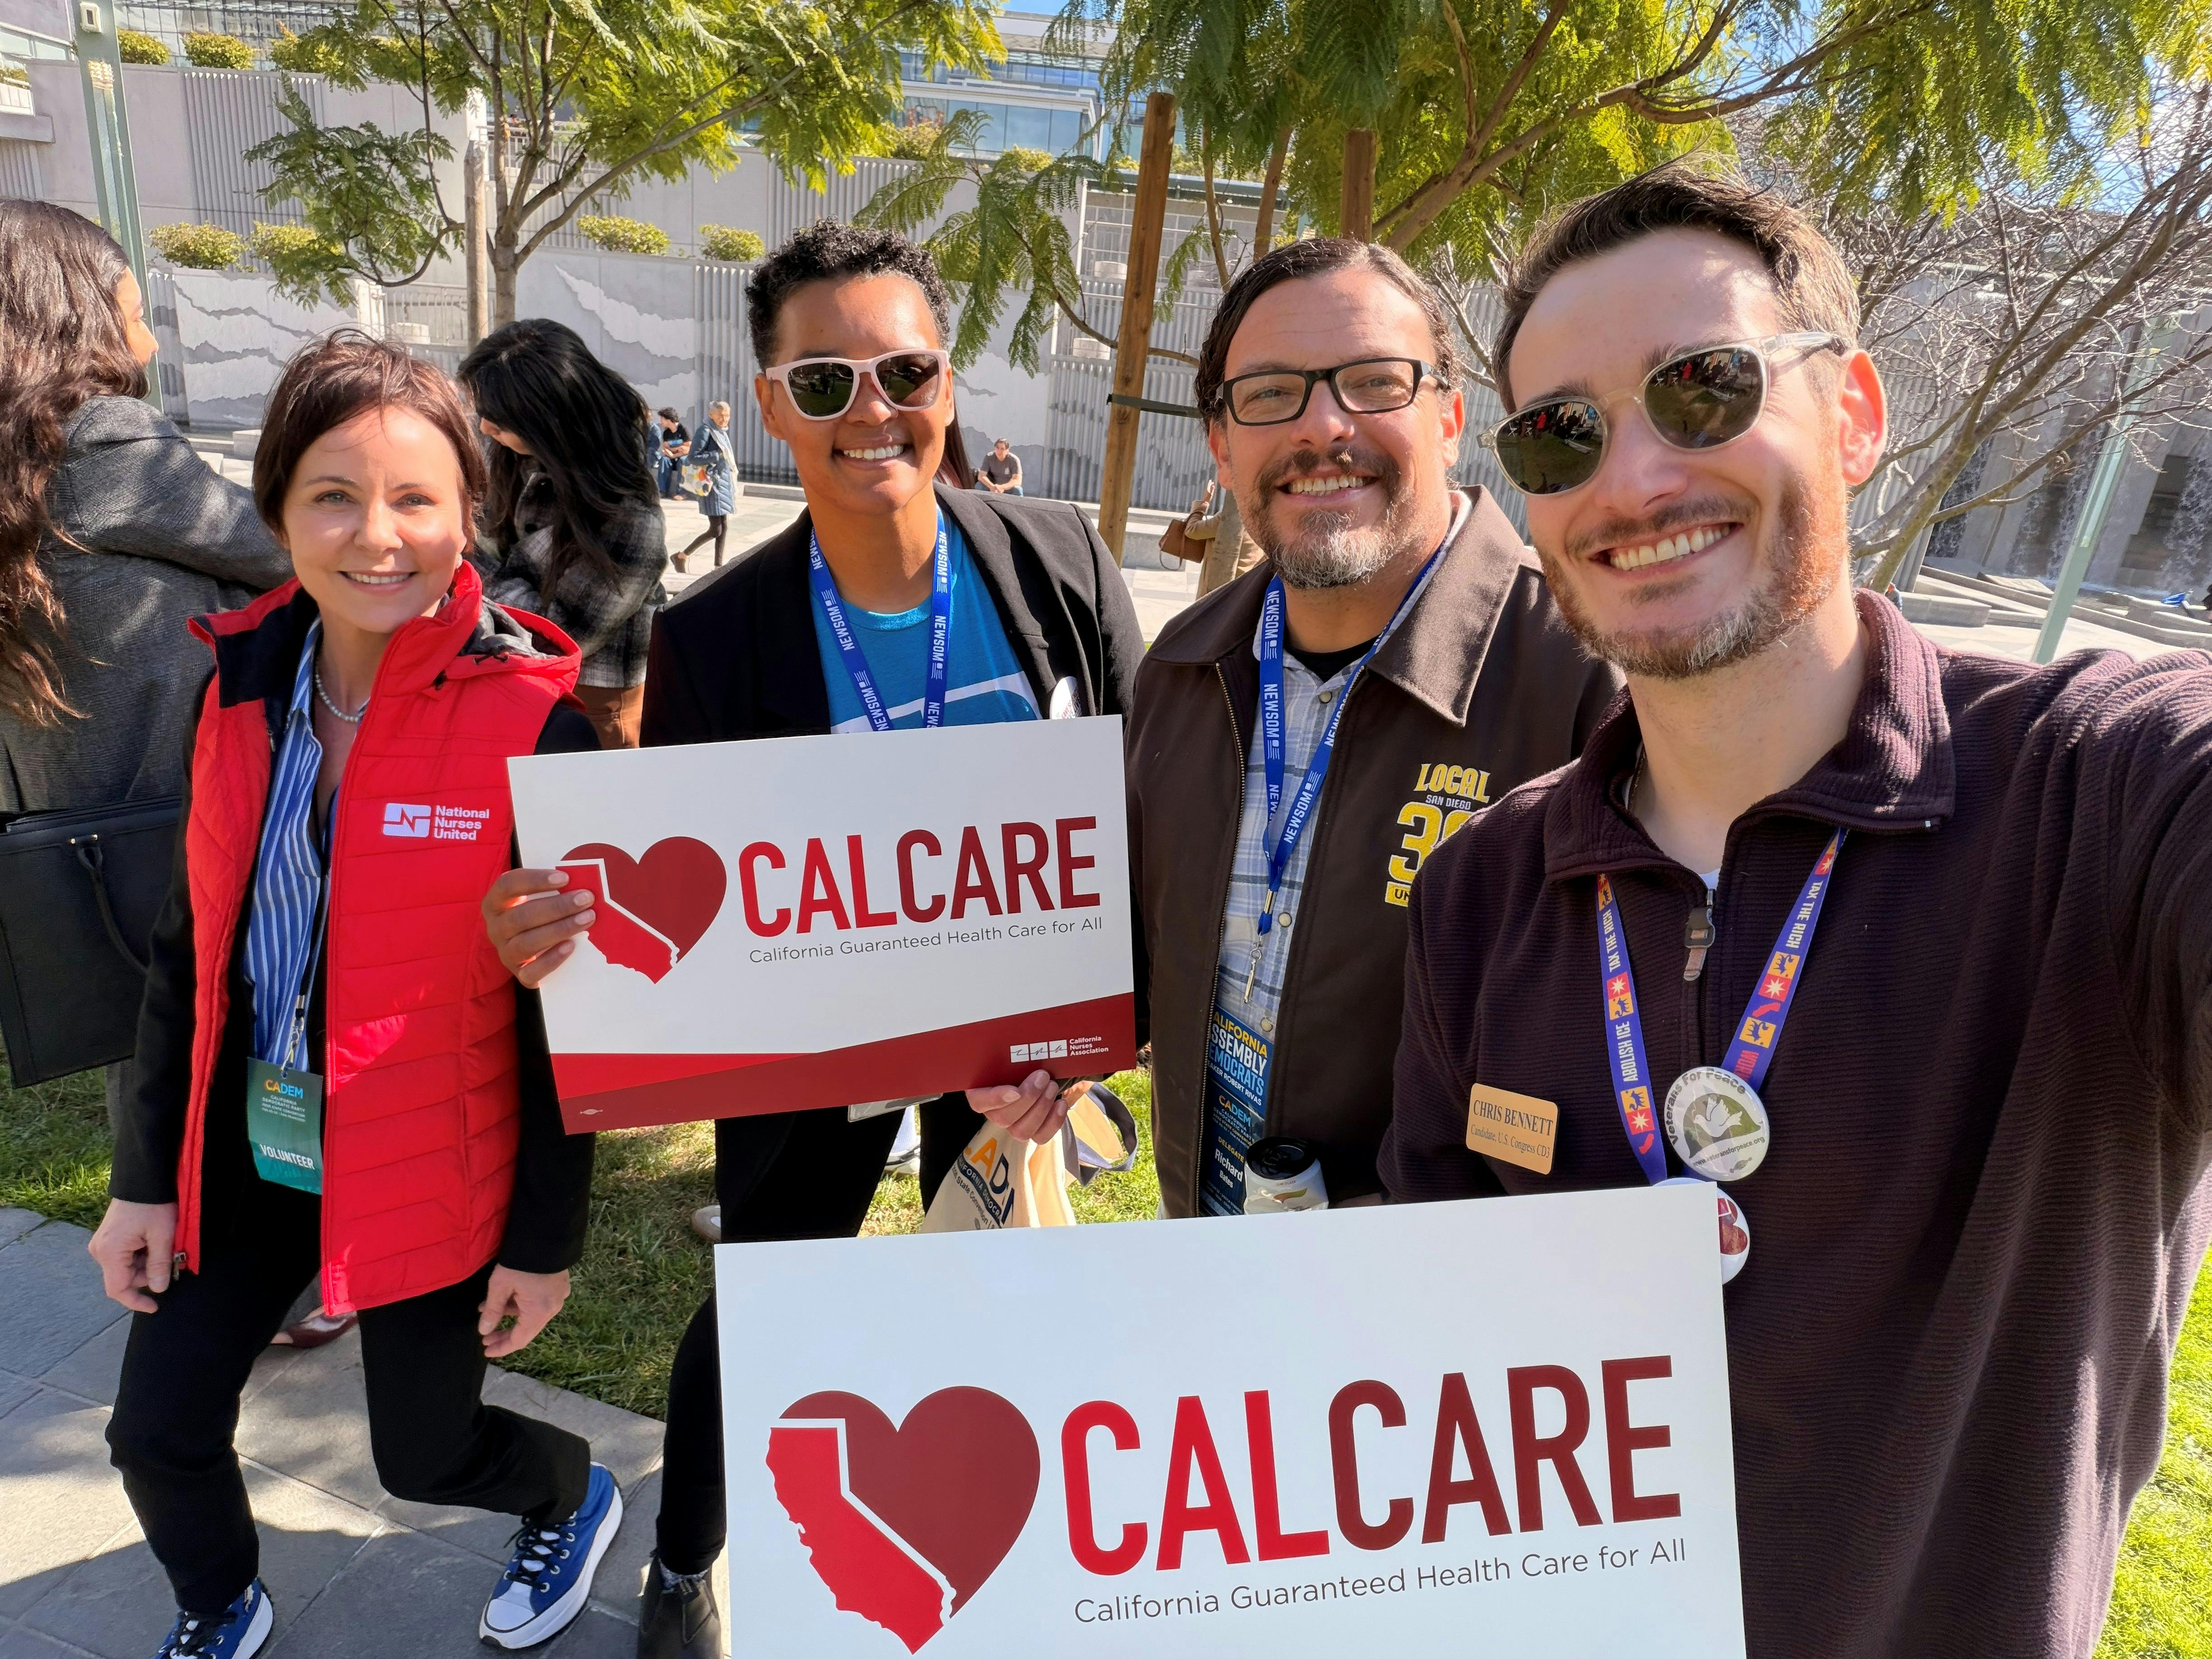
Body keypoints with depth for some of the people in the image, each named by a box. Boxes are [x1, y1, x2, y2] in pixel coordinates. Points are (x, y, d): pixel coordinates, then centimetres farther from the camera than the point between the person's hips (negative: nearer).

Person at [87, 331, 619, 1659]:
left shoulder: (532, 721, -20)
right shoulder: (246, 680, -3)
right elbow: (195, 946, 5)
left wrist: (546, 1236, -9)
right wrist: (146, 1175, 8)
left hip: (425, 1177, -5)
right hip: (245, 1154, 5)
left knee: (426, 1455, 13)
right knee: (159, 1430, 16)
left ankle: (577, 1500, 48)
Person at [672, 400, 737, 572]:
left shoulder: (723, 433, 12)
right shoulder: (706, 432, -12)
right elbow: (693, 457, -20)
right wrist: (718, 456, -23)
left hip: (724, 483, 9)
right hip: (713, 485, -9)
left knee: (724, 527, 8)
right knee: (715, 530, -8)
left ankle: (718, 566, 13)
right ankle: (681, 557, 4)